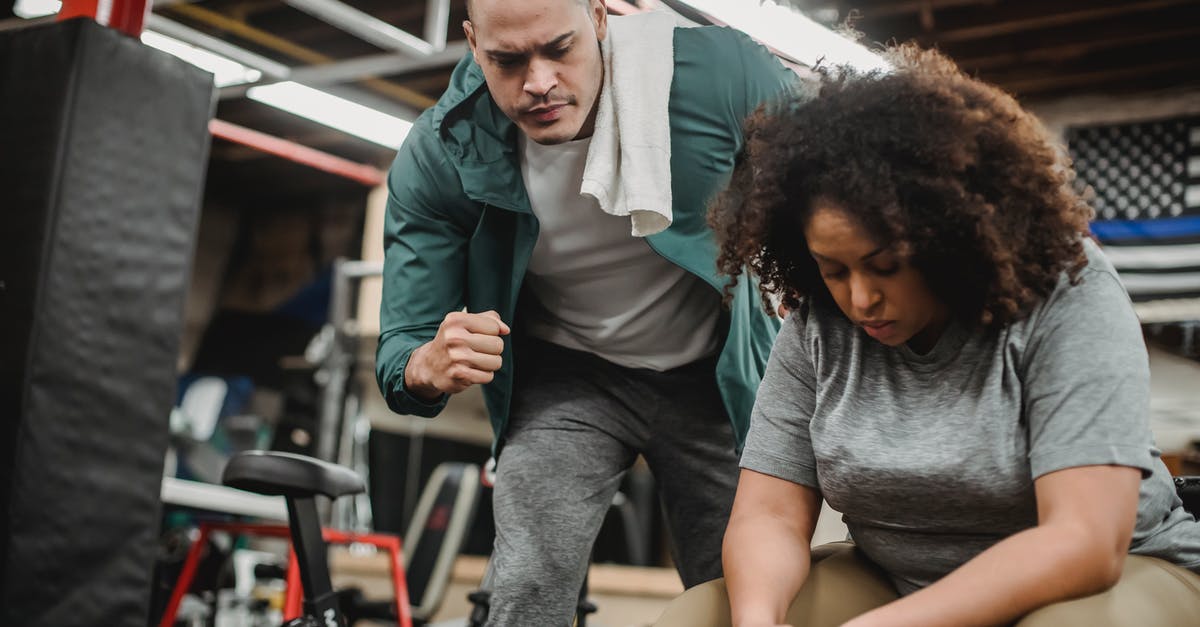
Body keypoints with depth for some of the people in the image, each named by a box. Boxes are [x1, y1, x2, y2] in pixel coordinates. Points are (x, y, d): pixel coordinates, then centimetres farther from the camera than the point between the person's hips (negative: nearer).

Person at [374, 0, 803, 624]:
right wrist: (432, 368, -41)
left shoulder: (719, 69, -25)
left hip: (716, 379, 1)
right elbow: (401, 352, -16)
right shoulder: (437, 157, -20)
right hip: (567, 379, 0)